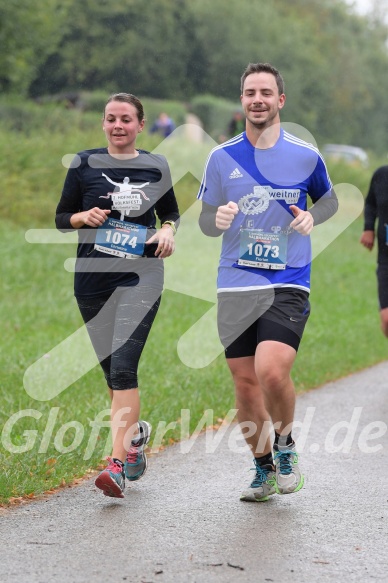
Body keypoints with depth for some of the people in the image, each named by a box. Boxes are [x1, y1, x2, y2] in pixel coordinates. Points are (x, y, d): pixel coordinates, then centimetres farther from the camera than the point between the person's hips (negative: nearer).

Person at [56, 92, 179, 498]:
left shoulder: (156, 166, 5)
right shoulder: (85, 164, 3)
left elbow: (171, 211, 19)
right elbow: (61, 218, 8)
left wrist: (168, 230, -2)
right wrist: (84, 217, -13)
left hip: (140, 275, -2)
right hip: (92, 278, 2)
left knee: (123, 368, -16)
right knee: (111, 369, 12)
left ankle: (118, 464, -20)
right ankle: (135, 432, 39)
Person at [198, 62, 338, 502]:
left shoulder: (305, 155, 2)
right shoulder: (221, 157, 5)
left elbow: (329, 199, 19)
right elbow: (205, 220, 11)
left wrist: (311, 216, -4)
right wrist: (218, 220, -12)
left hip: (287, 285, -2)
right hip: (235, 286, 2)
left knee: (272, 372, -21)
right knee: (244, 383, 4)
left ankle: (285, 446, 8)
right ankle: (264, 470, 24)